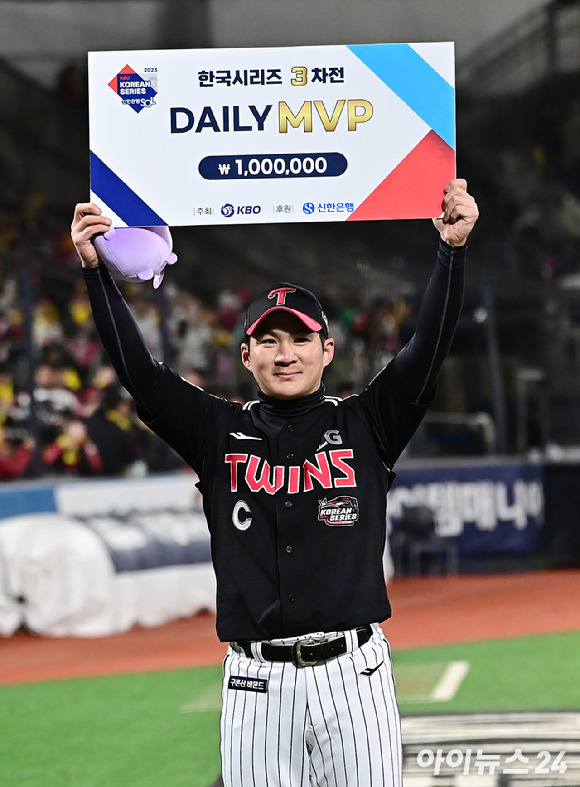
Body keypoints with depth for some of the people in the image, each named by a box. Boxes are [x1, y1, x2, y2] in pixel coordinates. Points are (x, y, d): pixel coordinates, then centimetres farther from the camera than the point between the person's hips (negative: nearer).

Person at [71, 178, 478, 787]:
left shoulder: (365, 425, 8)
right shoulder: (220, 431, 10)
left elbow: (429, 347, -2)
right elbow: (137, 369, 2)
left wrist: (452, 248, -14)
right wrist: (94, 269, -7)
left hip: (354, 672, 0)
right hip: (255, 683, 1)